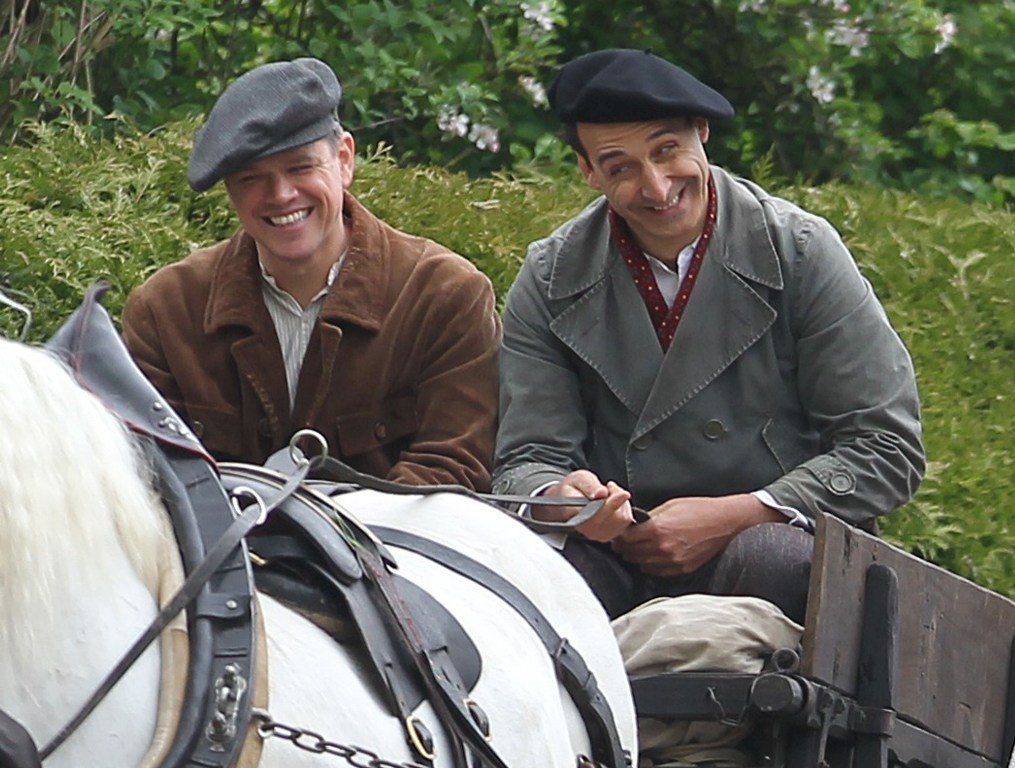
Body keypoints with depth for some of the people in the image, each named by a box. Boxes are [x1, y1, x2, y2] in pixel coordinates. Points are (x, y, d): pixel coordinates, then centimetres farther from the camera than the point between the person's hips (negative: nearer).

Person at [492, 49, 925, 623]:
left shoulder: (802, 251, -2)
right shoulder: (550, 282, 5)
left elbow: (889, 451, -3)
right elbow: (527, 462, 4)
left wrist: (731, 517, -14)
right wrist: (560, 499, -22)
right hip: (620, 552, 1)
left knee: (769, 556, -37)